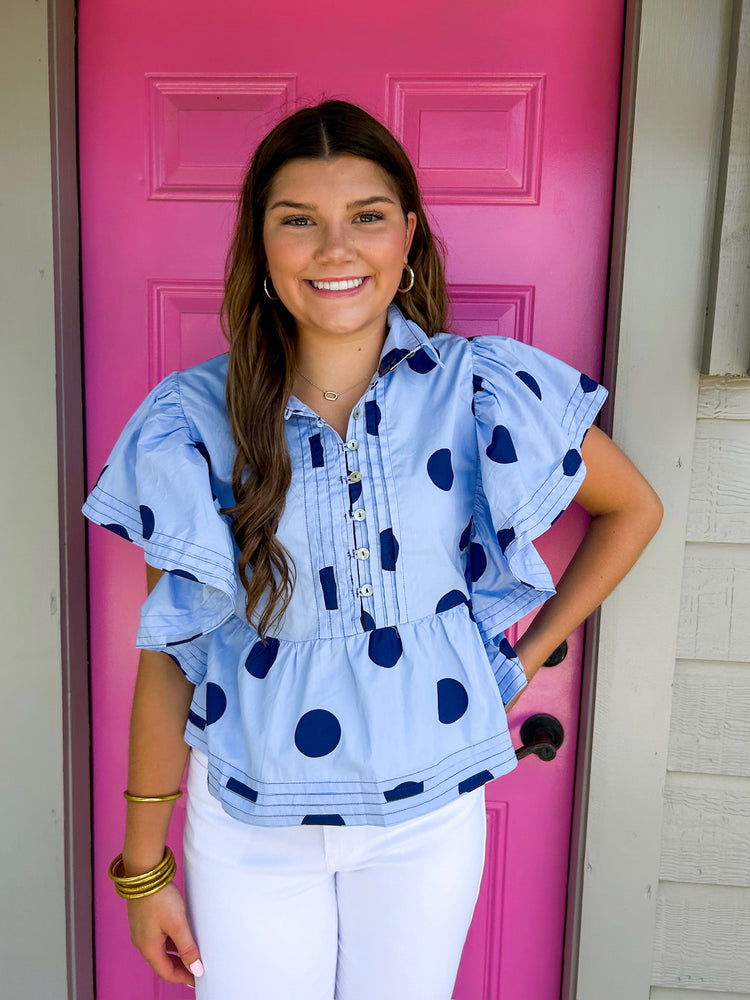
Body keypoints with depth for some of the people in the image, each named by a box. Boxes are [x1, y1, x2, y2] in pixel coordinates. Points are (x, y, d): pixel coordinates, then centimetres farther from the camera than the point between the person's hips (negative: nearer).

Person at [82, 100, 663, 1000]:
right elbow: (167, 650, -5)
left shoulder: (479, 387, -11)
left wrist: (526, 657, 1)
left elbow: (632, 509, 4)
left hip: (429, 813, 1)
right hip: (247, 820, 0)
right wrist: (143, 863, 1)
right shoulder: (193, 419, -10)